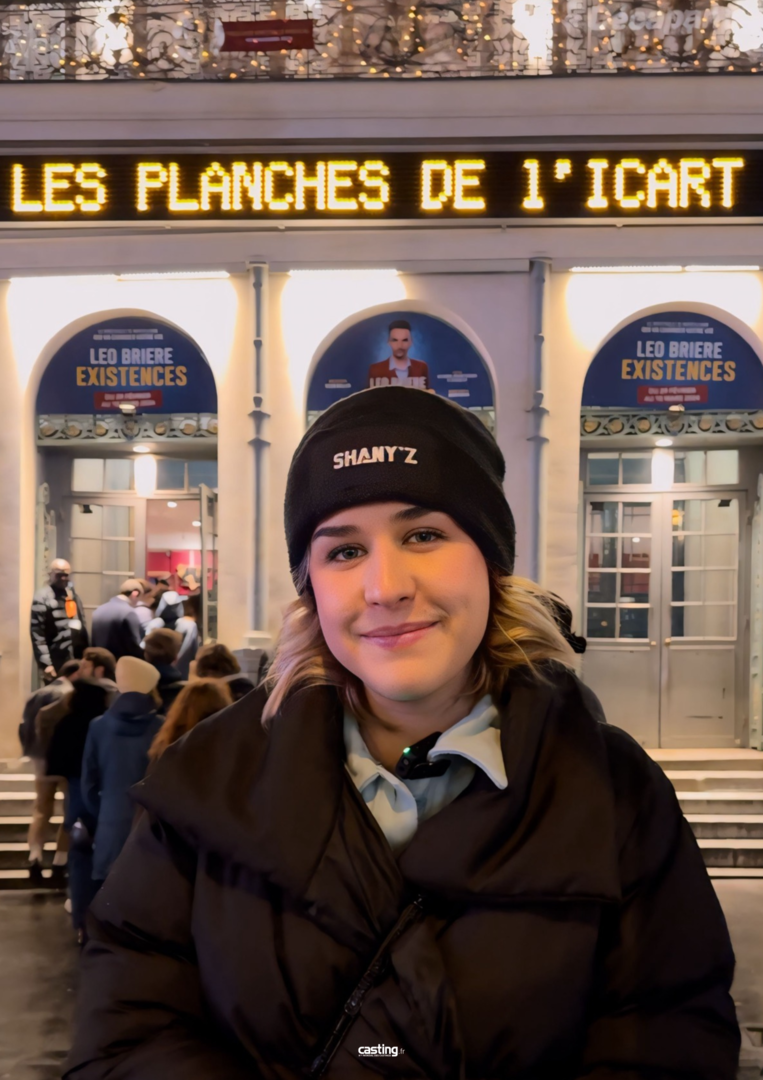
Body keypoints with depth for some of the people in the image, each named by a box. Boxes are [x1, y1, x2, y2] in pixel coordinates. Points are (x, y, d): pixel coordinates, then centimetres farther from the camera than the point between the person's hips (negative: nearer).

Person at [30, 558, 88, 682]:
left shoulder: (73, 596, 14)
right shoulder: (42, 599, -9)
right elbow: (37, 635, -13)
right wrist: (46, 664, -18)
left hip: (77, 662, 7)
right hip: (57, 665, -7)